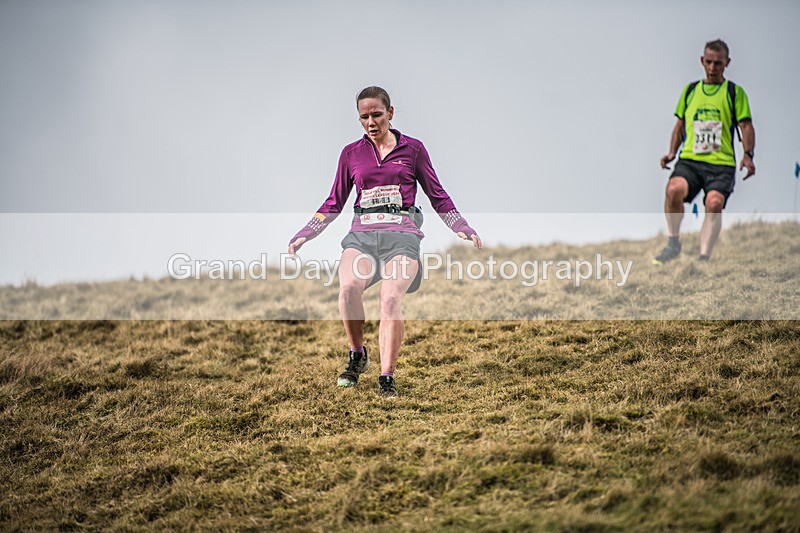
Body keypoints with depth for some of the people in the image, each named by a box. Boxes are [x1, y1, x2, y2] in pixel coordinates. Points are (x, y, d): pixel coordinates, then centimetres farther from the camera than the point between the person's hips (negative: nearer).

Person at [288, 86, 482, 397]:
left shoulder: (412, 149, 11)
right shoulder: (351, 154, 15)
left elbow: (438, 196, 15)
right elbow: (334, 203, 21)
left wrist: (462, 228, 4)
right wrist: (304, 235, 14)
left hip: (402, 234, -1)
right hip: (362, 234, 1)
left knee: (391, 299, -25)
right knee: (348, 287, -29)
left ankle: (387, 378, -23)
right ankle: (357, 356, -8)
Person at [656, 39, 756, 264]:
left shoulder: (735, 92, 10)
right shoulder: (690, 90, 19)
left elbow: (746, 127, 5)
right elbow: (680, 125, 24)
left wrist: (748, 155, -11)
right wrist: (672, 153, 9)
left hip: (721, 162, -2)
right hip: (690, 159, 2)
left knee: (714, 202, -26)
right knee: (674, 188, -28)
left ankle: (704, 258, -20)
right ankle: (673, 242, -10)